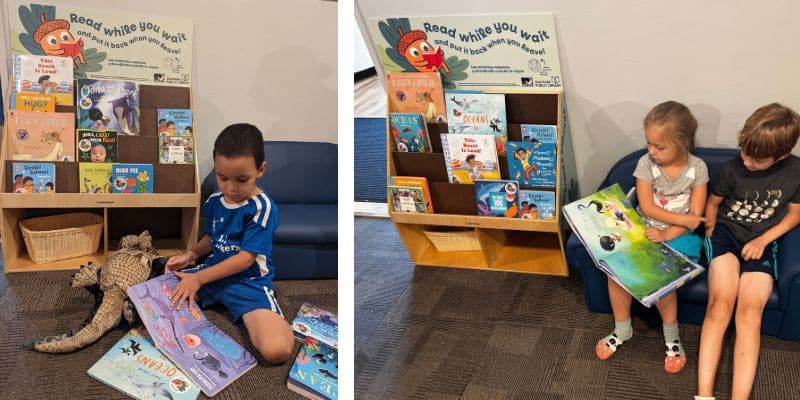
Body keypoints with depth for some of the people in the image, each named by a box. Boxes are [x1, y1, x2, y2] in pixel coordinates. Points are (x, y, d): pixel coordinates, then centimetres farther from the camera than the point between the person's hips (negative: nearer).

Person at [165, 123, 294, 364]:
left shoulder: (262, 207, -17)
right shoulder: (214, 201, 3)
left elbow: (246, 258, -19)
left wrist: (199, 278, -20)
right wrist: (190, 255, 1)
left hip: (249, 280, -7)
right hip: (214, 270, 7)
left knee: (277, 350, -31)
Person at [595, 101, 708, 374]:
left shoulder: (697, 168, -8)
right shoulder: (646, 163, -6)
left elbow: (696, 215, -9)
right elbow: (647, 208, -8)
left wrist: (666, 234, -22)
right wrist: (682, 219, -15)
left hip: (678, 236, -2)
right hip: (644, 228, 2)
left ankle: (672, 336, 1)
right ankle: (622, 330, 2)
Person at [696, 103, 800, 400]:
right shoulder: (733, 168, -9)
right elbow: (713, 202, 10)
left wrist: (762, 240, -6)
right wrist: (710, 234, 2)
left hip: (761, 242, 1)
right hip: (726, 232, -1)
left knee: (749, 312, -21)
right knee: (720, 303, -24)